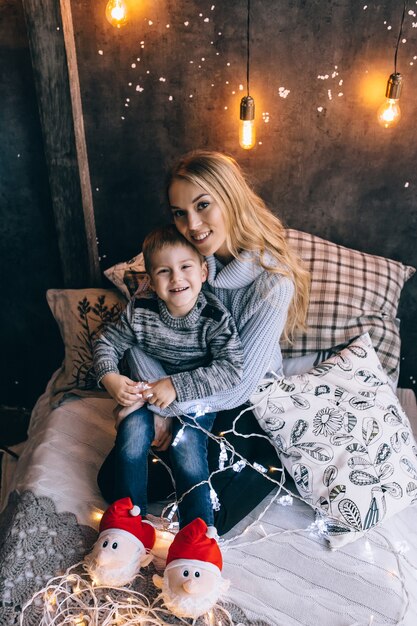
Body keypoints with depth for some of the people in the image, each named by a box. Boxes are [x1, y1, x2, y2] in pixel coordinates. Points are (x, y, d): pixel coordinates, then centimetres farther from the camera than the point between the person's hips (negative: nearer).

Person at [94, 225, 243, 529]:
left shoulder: (215, 318, -20)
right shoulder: (139, 312, -12)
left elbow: (231, 369, -27)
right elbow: (107, 343, 2)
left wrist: (177, 385, -31)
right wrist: (110, 377, -18)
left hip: (197, 395, -2)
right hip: (147, 390, 3)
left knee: (187, 444, -23)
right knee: (132, 436, -20)